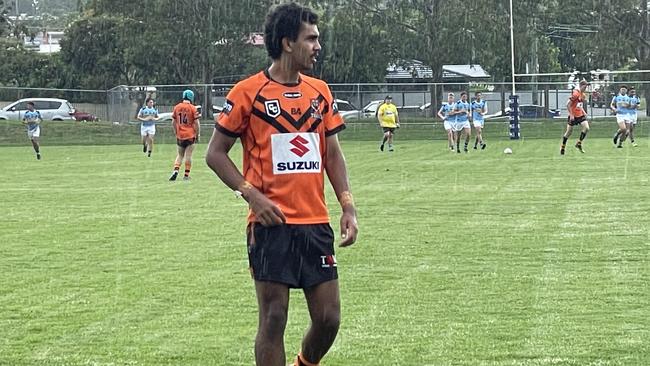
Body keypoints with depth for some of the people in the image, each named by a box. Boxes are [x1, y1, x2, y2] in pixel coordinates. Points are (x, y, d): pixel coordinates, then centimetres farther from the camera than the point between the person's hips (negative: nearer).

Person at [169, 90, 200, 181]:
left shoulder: (177, 107, 3)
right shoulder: (193, 108, -8)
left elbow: (173, 121, 8)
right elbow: (196, 122, -8)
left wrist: (175, 132, 20)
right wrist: (198, 134, 3)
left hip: (180, 135, 3)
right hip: (190, 135, -3)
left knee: (180, 155, 15)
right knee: (188, 155, 2)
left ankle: (176, 170, -4)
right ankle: (186, 175, 5)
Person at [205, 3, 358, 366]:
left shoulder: (320, 91, 11)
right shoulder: (249, 92, -5)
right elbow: (216, 153, -2)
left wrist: (347, 205, 3)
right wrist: (252, 195, -13)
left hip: (316, 223, 5)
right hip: (272, 223, -5)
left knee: (329, 318, 4)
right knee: (274, 319, -3)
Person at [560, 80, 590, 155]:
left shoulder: (582, 95, 10)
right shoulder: (575, 93, -16)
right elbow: (568, 104, -19)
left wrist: (583, 112, 11)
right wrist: (571, 115, -19)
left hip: (580, 115, 7)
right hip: (573, 116, -7)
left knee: (586, 128, -10)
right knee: (569, 131, 2)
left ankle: (579, 144, 4)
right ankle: (562, 147, 19)